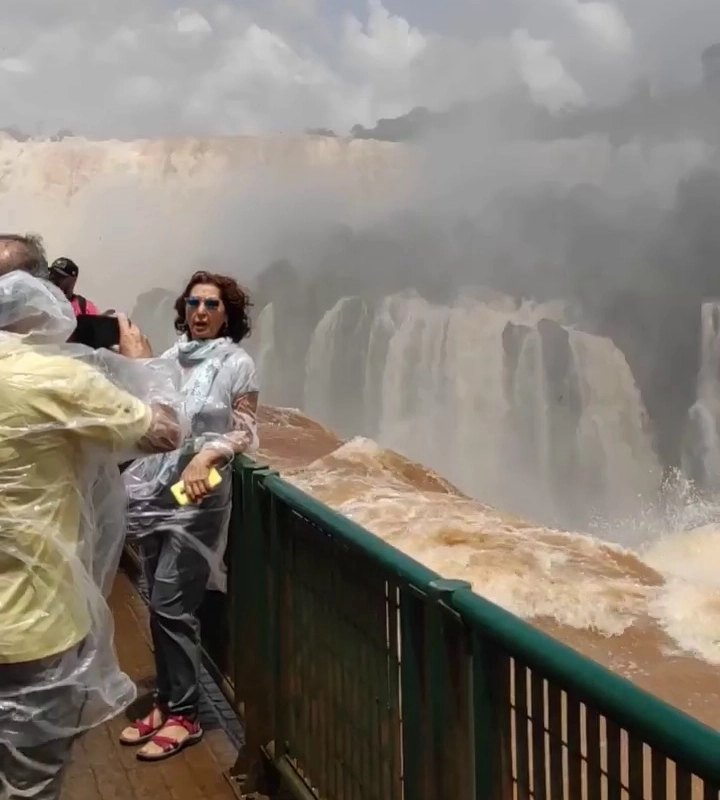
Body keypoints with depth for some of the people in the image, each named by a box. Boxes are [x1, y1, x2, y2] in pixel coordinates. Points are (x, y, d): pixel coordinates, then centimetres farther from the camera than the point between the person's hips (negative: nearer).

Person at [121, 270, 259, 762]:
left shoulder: (237, 364, -4)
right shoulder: (170, 358, 10)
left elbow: (244, 433, -6)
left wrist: (207, 455, -21)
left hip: (198, 496, -5)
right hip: (154, 490, 5)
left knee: (171, 605, -5)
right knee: (162, 604, 11)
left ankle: (184, 715, 9)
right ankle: (166, 702, 25)